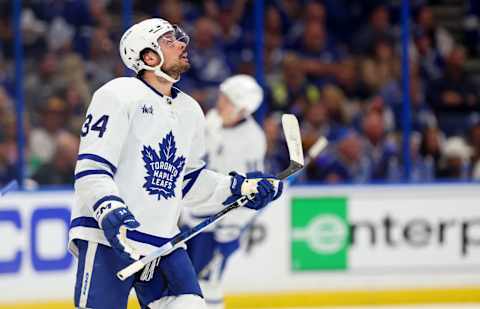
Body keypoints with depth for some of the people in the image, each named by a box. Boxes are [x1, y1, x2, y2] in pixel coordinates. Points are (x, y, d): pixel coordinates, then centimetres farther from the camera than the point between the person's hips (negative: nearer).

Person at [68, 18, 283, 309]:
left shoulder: (191, 111, 16)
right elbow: (91, 168, -14)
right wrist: (109, 211, -29)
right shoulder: (119, 95, -8)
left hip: (163, 240, 7)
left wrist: (239, 188, 14)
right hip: (106, 235, -7)